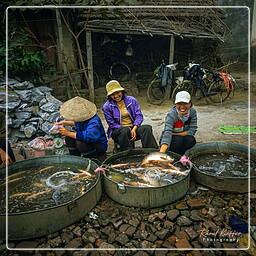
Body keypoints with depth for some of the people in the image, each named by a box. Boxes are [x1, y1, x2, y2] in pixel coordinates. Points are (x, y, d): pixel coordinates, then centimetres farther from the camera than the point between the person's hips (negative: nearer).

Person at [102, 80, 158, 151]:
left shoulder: (131, 100, 5)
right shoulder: (107, 106, -1)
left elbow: (139, 115, 0)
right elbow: (112, 124, -4)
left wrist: (134, 129, -19)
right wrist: (128, 129, -18)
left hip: (133, 128, 2)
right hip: (118, 131, -2)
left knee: (147, 128, -27)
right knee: (125, 130, -37)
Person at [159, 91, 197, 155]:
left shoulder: (193, 112, -14)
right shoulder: (171, 114, -27)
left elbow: (192, 130, -15)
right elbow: (167, 132, -41)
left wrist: (174, 134, -22)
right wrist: (161, 153, -55)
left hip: (184, 137, 3)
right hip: (172, 140, -3)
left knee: (191, 139, -27)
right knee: (178, 139, -32)